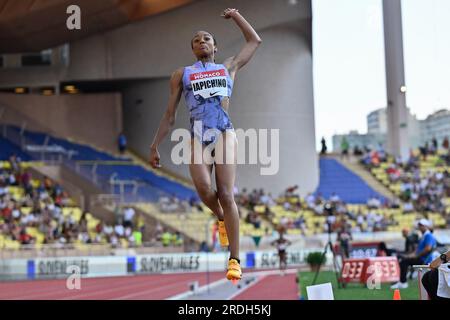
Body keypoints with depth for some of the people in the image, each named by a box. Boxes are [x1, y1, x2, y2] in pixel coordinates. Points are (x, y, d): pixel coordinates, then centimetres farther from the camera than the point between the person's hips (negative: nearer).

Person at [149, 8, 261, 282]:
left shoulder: (229, 67, 21)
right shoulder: (182, 75, 20)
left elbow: (255, 40, 31)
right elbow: (170, 116, 20)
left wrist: (235, 15, 35)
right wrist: (155, 146, 15)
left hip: (225, 133, -1)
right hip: (198, 137, 1)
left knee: (226, 194, -14)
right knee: (204, 189, -24)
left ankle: (235, 260, -10)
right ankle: (222, 219, 11)